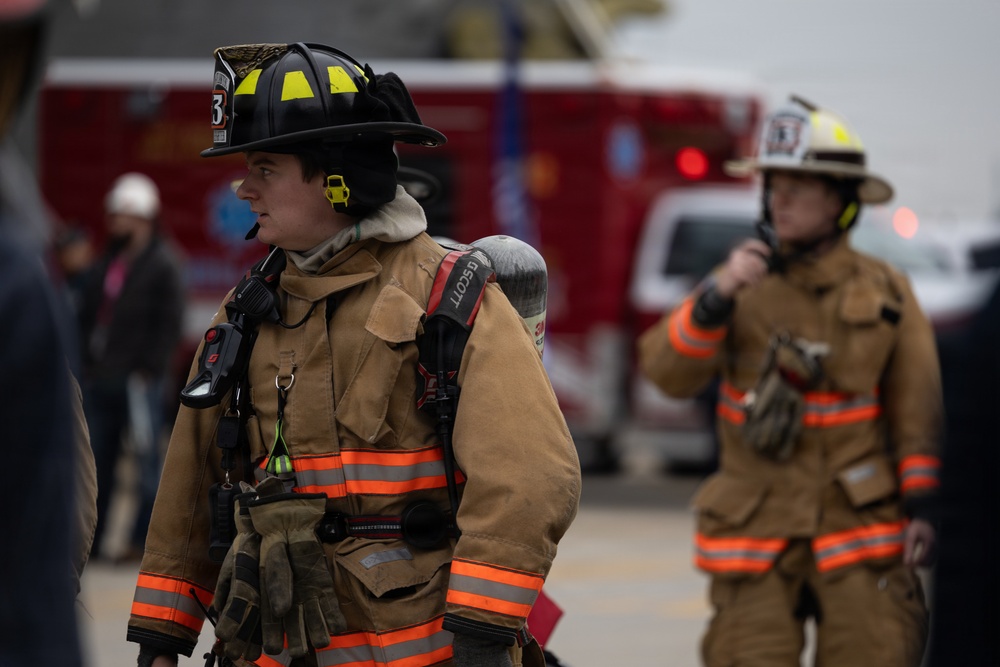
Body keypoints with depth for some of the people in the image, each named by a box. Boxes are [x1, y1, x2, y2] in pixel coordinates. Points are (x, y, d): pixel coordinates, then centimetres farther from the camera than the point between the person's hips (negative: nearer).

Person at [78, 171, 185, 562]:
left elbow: (169, 324, -9)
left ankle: (144, 541, 1)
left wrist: (148, 370, -14)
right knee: (96, 460, 9)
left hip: (139, 380, -7)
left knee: (148, 460, -3)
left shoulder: (162, 266, -4)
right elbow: (88, 316, 19)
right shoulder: (107, 263, 16)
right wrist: (86, 362, 9)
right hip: (100, 379, 7)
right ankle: (89, 539, 14)